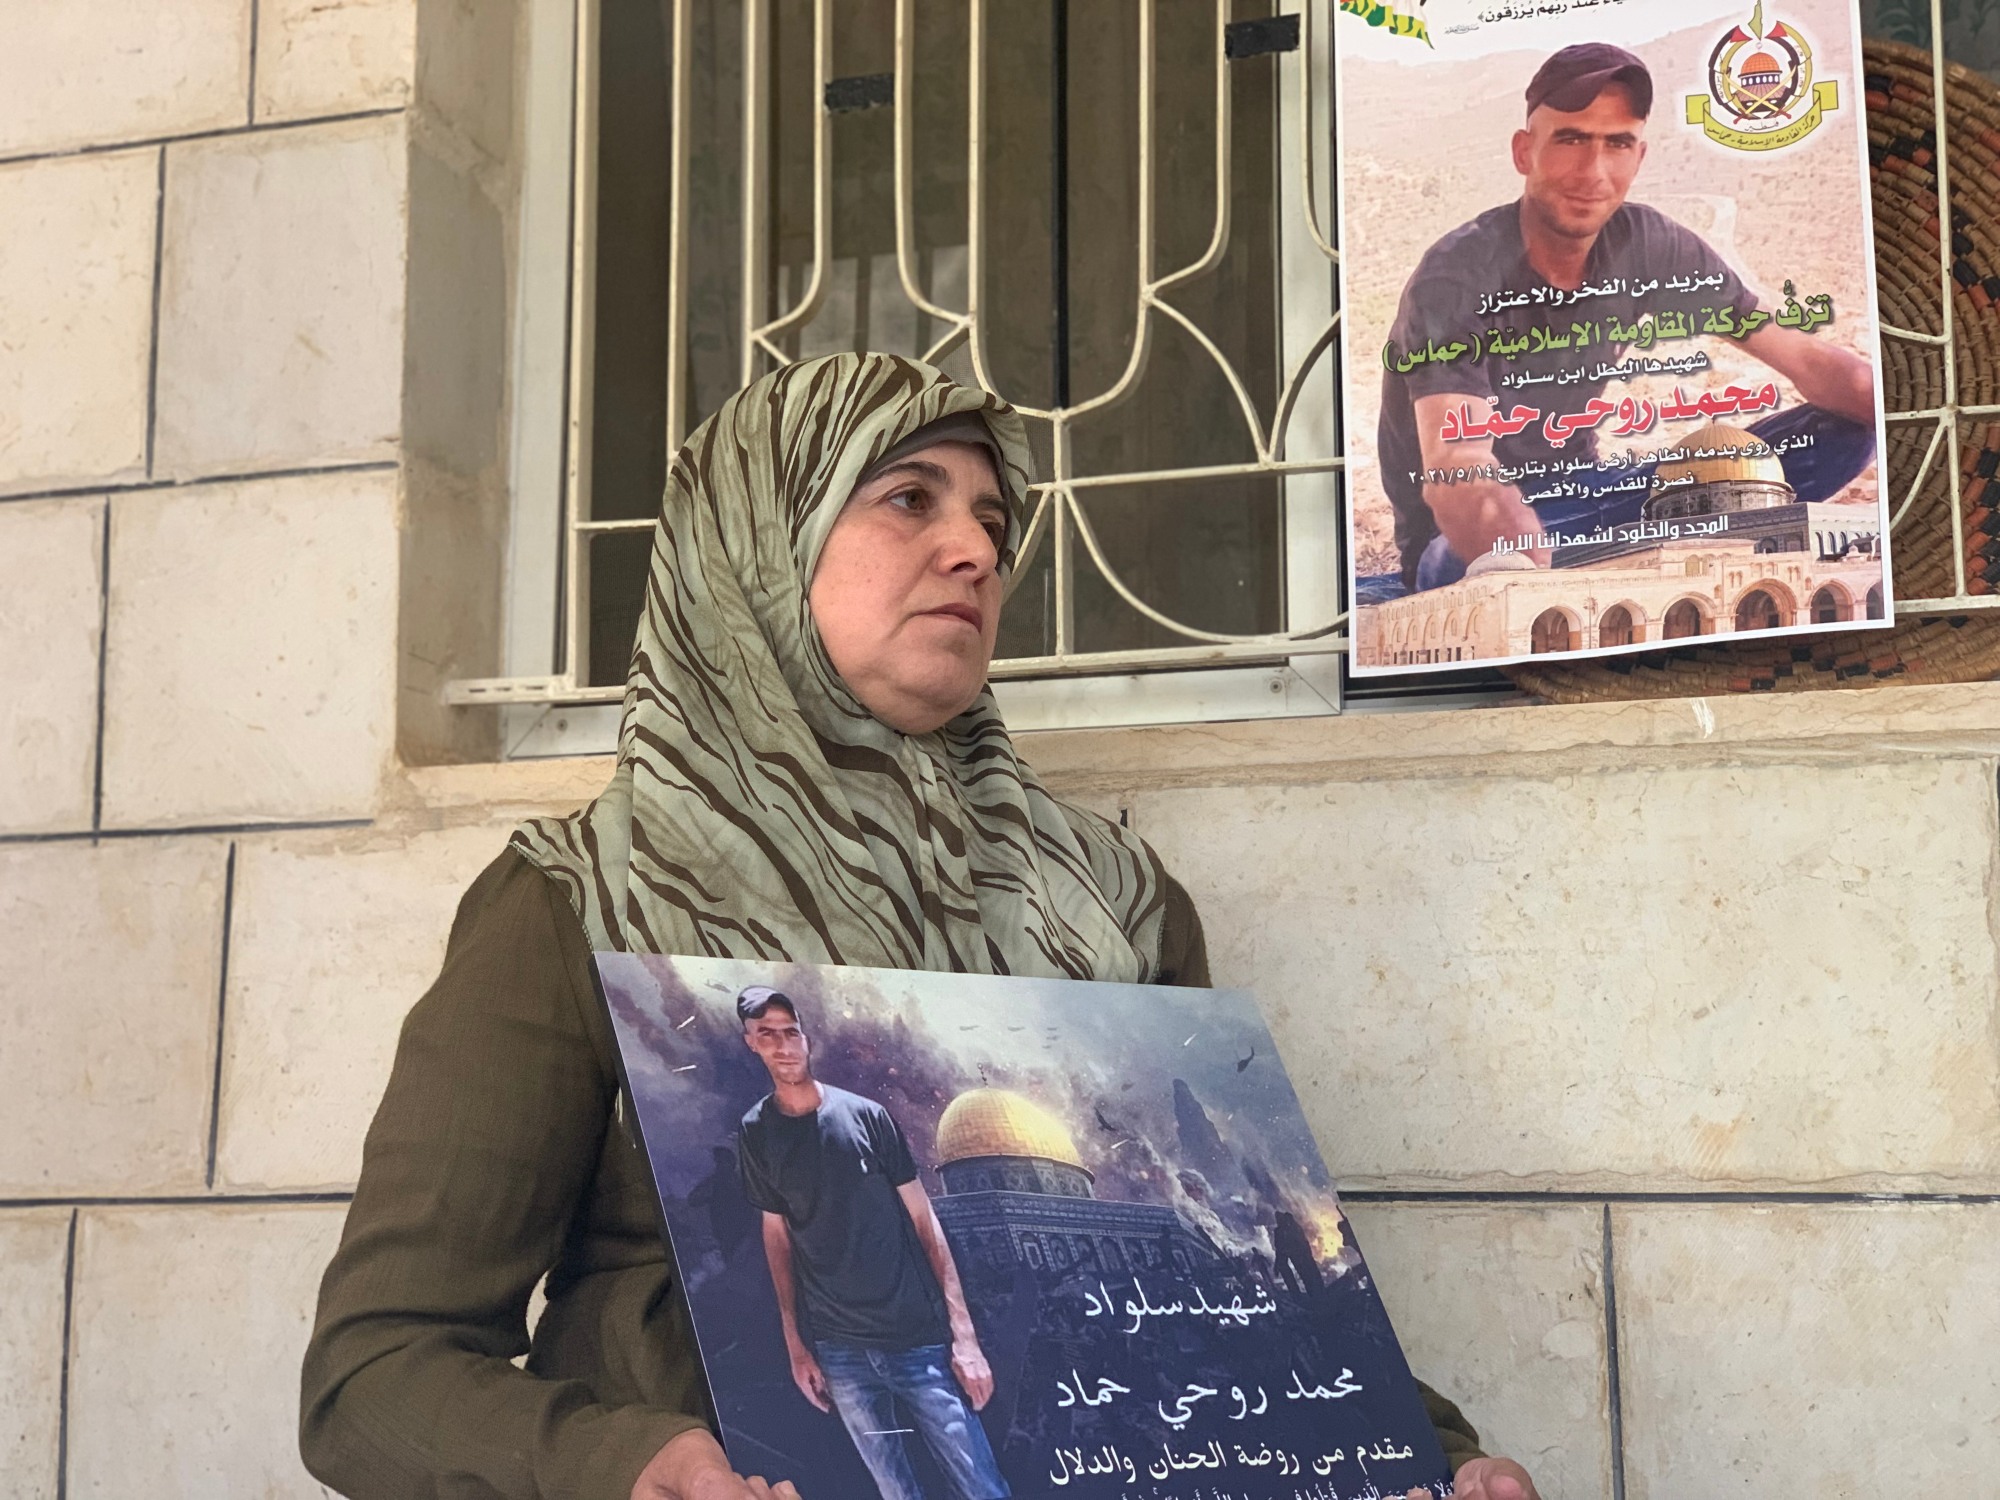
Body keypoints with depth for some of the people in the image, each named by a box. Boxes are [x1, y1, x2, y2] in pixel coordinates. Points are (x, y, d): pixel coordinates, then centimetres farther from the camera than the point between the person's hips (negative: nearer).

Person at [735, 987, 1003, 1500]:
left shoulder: (866, 1116, -2)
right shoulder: (756, 1134, 3)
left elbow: (923, 1220, -1)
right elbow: (776, 1235, 11)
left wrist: (963, 1332, -7)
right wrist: (794, 1345, 7)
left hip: (918, 1337, -1)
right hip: (838, 1350, 2)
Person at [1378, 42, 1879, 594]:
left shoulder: (1652, 247, -5)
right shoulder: (1460, 276, -24)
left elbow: (1804, 358, -1)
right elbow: (1455, 469, -41)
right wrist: (1525, 561, -63)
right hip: (1465, 537, -6)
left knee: (1846, 430, -5)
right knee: (1474, 568, -45)